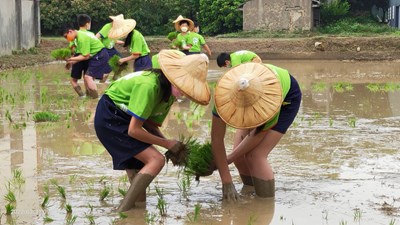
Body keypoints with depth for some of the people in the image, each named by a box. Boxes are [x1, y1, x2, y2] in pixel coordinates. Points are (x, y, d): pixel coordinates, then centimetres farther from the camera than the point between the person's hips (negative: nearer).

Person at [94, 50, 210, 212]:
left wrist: (172, 146, -9)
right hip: (110, 117, -10)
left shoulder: (168, 91, 0)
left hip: (121, 118, 10)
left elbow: (150, 124, 6)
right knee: (156, 160, -18)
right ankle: (123, 211, -22)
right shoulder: (149, 86, -28)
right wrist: (167, 143, -15)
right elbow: (134, 130, -25)